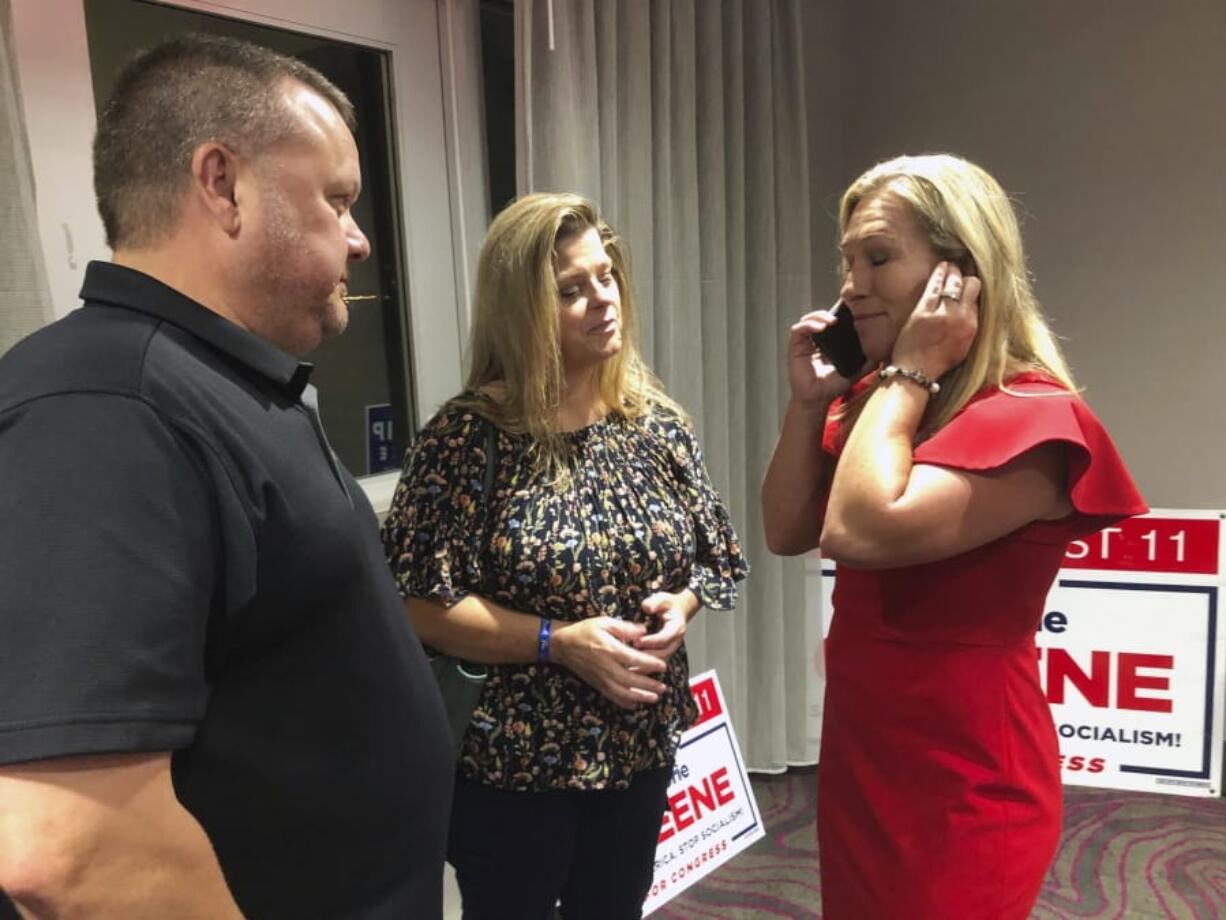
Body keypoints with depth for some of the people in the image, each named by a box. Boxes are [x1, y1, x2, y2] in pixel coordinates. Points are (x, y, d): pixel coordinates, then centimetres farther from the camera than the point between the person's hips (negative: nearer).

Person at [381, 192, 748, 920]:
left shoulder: (657, 422, 0)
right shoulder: (468, 436, -16)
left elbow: (715, 555, 9)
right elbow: (420, 605, -17)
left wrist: (679, 604, -11)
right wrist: (560, 642, -22)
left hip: (639, 748, 5)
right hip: (510, 760, -4)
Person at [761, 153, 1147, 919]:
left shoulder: (1029, 416, -20)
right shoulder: (882, 399, 6)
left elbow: (859, 533, -33)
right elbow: (788, 533, 3)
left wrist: (909, 373, -22)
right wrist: (809, 401, -6)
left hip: (963, 785, -8)